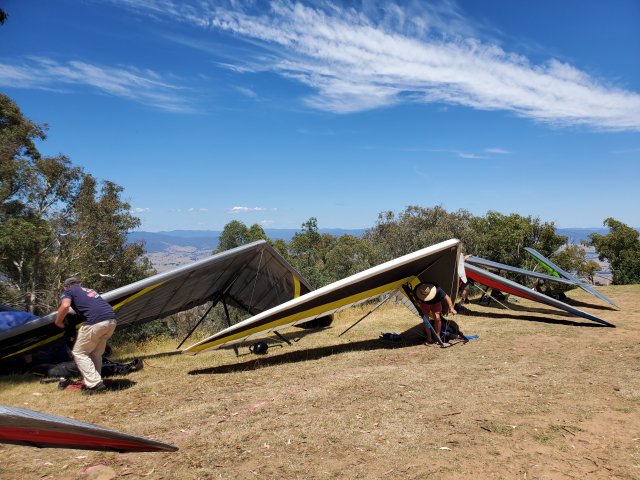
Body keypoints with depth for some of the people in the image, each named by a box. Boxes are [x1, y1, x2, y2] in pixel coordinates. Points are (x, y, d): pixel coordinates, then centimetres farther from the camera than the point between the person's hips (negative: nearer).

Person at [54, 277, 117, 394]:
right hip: (111, 320, 7)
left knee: (79, 353, 9)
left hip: (96, 322, -7)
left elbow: (65, 306, -8)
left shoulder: (67, 292, 14)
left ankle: (95, 384, 1)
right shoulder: (89, 290, 34)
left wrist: (58, 322, 9)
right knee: (96, 353, 23)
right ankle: (95, 380, 23)